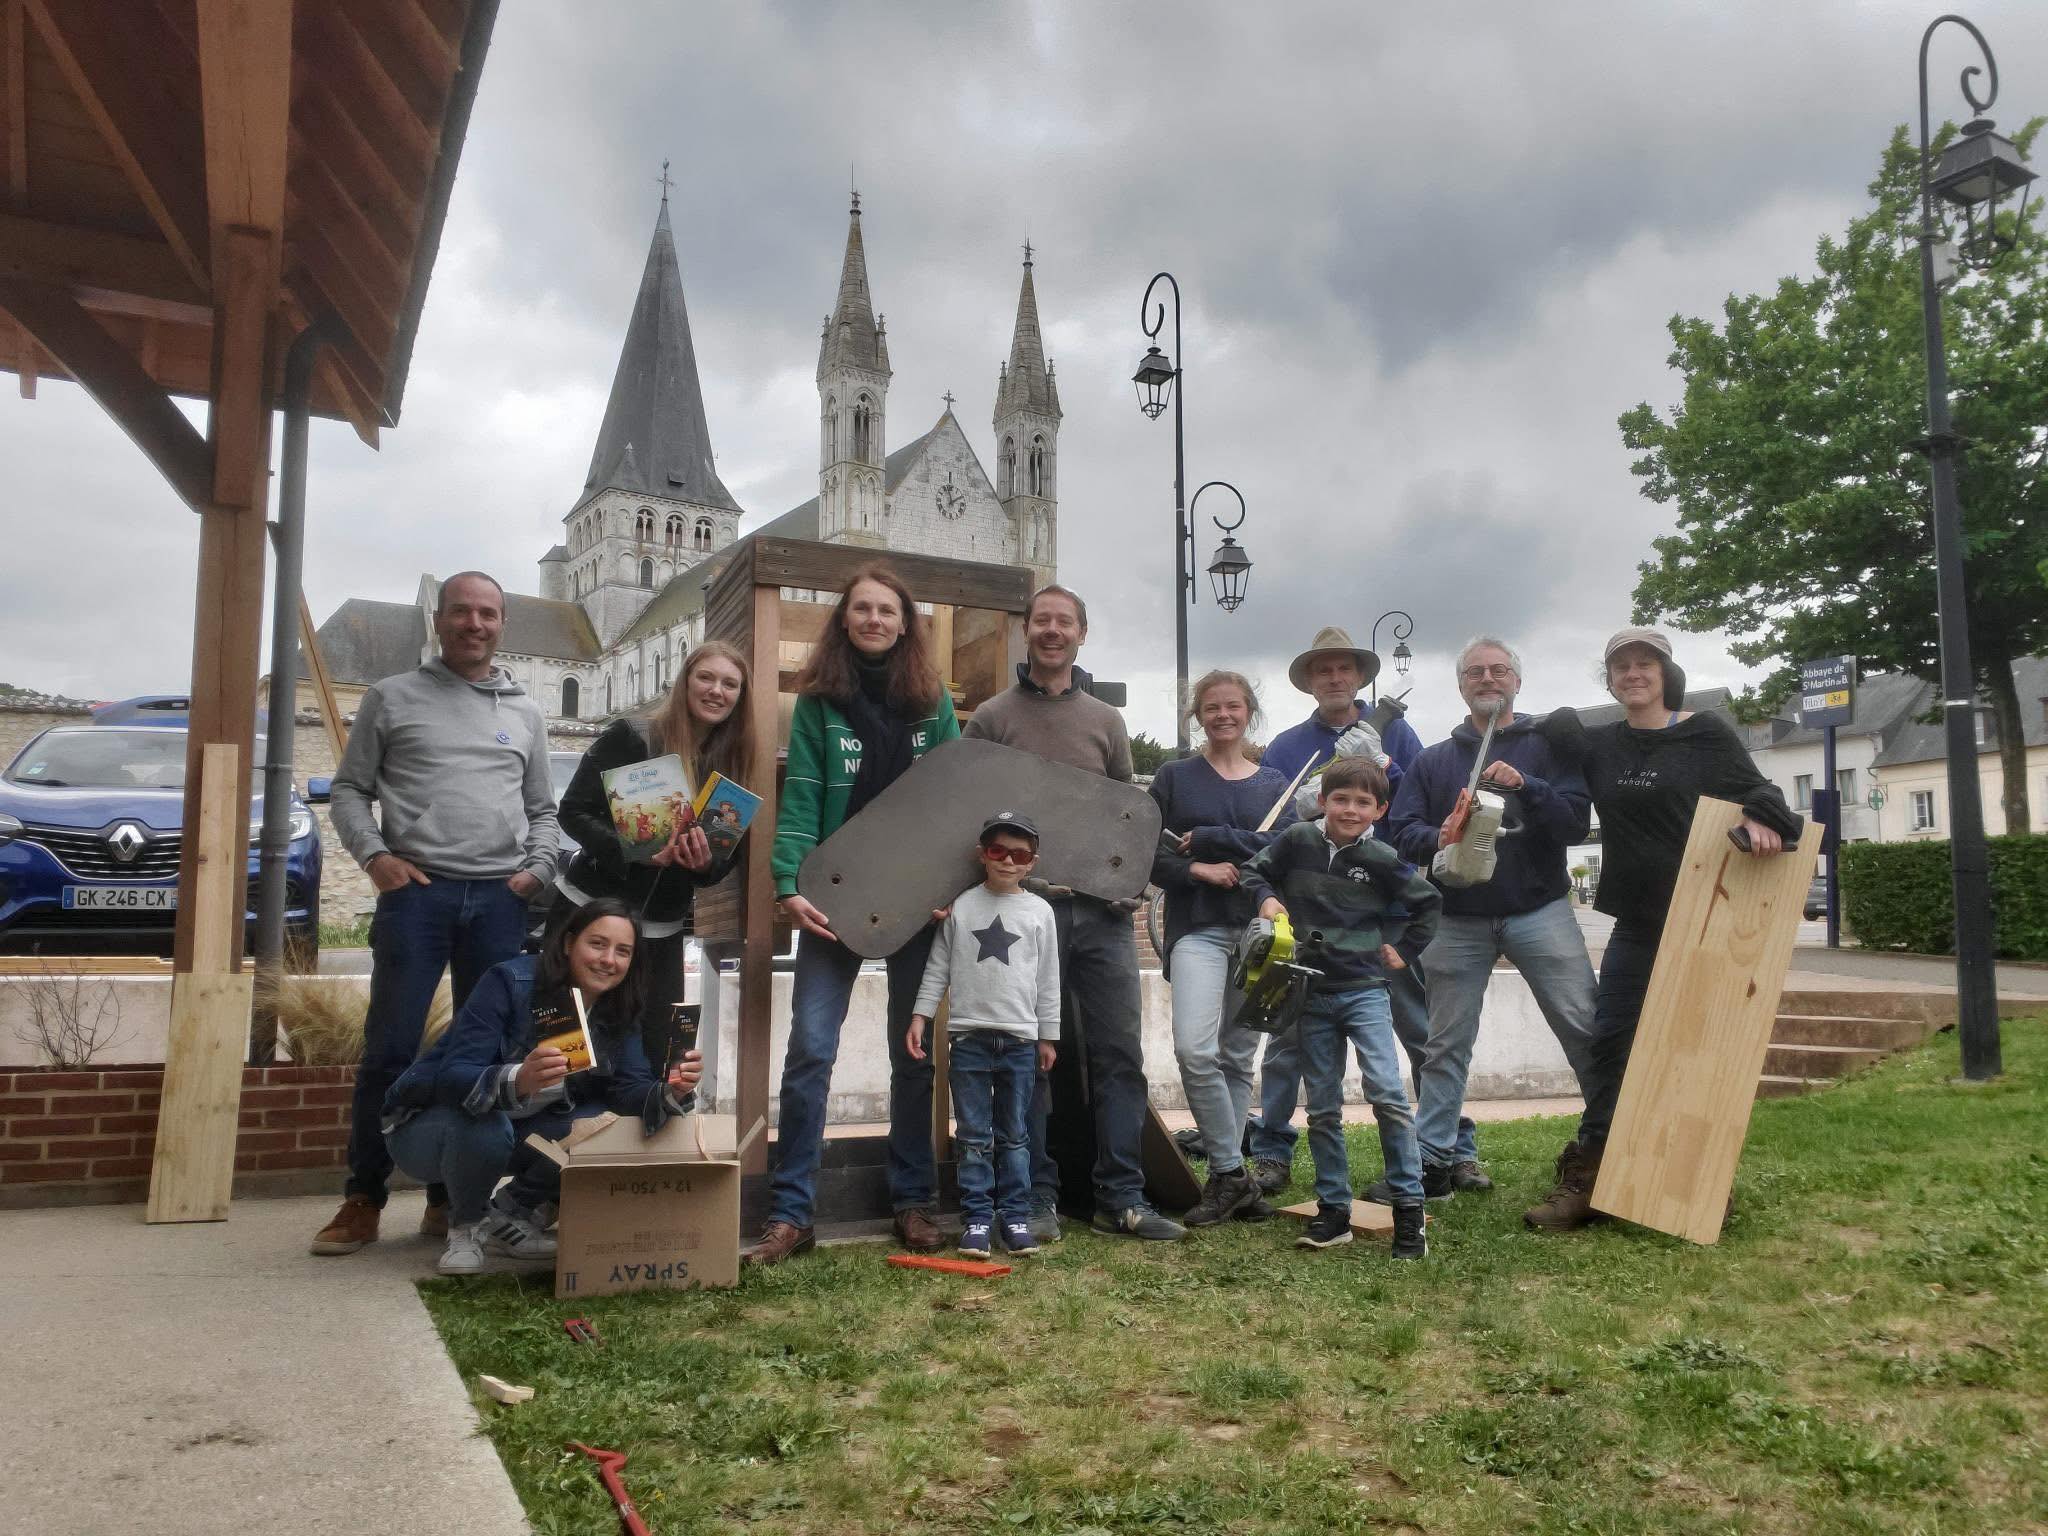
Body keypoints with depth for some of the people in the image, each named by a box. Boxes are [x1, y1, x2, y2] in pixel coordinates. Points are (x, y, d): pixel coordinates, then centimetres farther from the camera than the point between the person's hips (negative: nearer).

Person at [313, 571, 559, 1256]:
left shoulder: (524, 712, 16)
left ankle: (450, 1198, 16)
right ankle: (364, 1199, 8)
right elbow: (349, 790, 7)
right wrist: (374, 855, -8)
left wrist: (538, 867, 2)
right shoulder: (392, 697, 9)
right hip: (415, 892, -2)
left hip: (500, 899, 3)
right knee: (389, 1051, -4)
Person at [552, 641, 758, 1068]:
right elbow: (573, 812, -10)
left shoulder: (734, 762, 5)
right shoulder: (630, 736, -8)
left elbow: (725, 862, 7)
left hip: (662, 931, 4)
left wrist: (706, 861, -17)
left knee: (656, 1056, 1)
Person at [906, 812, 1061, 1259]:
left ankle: (1016, 1216, 16)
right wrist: (920, 1016, -2)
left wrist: (1048, 1036, 7)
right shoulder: (961, 906, 3)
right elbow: (938, 968, 5)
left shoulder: (1039, 911, 5)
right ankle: (976, 1219, 11)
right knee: (973, 1137, 4)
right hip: (968, 1037, 0)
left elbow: (1048, 979, 8)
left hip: (1020, 1040, 1)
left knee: (1014, 1137, 8)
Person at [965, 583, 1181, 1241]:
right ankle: (1037, 1199, 13)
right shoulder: (992, 717, 6)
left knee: (1119, 1054, 3)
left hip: (1102, 909, 3)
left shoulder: (1106, 721, 14)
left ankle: (1121, 1198, 12)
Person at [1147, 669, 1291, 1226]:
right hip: (1197, 928, -2)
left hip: (1258, 928, 2)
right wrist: (1198, 870, -15)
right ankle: (1233, 1175, -5)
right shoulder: (1174, 777, 9)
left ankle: (1224, 1176, 14)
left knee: (1238, 1057, 4)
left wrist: (1208, 838, -11)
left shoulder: (1274, 784, 14)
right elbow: (1150, 853, 1)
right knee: (1194, 1049, -19)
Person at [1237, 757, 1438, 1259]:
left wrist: (1403, 950, 6)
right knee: (1322, 1108, 8)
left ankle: (1409, 1207, -4)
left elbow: (1428, 903, 10)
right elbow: (1254, 870, 12)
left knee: (1387, 1093, -15)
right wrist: (1266, 898, -7)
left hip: (1364, 990, -2)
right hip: (1311, 994, 2)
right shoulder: (1297, 840, -2)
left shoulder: (1382, 860, -4)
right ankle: (1333, 1209, 18)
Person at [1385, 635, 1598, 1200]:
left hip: (1539, 911, -1)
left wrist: (1525, 787, -18)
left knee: (1586, 1027, -10)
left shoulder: (1547, 746, 8)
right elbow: (1401, 832, 3)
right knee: (1445, 1044, 4)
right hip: (1457, 921, 2)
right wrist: (1438, 839, -18)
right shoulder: (1433, 761, 13)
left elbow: (1575, 822, -4)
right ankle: (1434, 1158, 12)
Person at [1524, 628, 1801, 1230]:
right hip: (1636, 921, 4)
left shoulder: (1705, 734, -3)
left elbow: (1754, 792, -3)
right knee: (1608, 1042, 0)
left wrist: (1760, 819, -26)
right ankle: (1586, 1178, 4)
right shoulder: (1600, 745, 10)